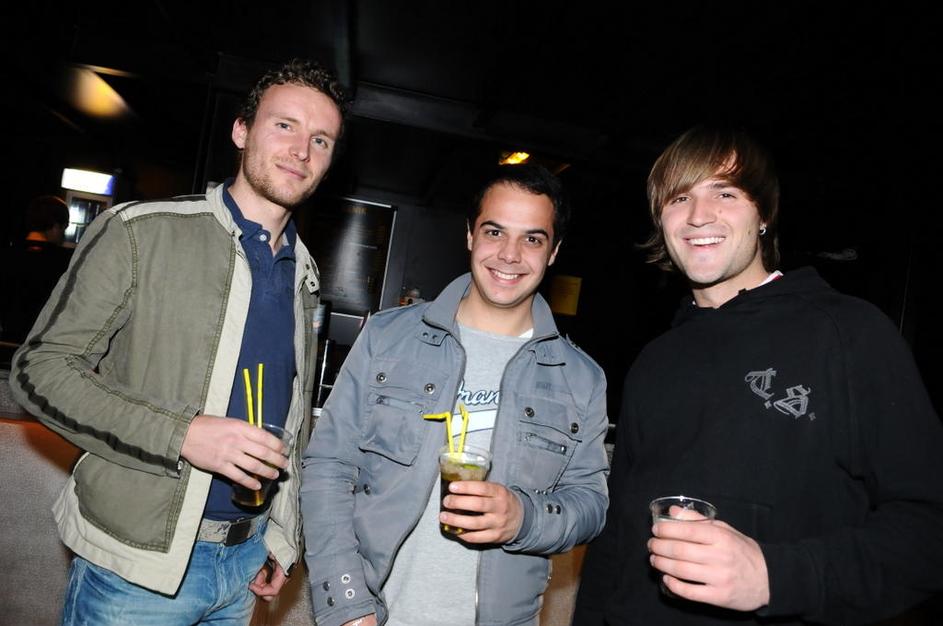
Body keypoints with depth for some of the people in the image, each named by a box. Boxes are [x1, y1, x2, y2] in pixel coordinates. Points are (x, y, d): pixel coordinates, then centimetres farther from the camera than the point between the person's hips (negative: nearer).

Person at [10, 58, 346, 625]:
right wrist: (182, 436, -23)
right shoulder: (140, 232, -11)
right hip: (137, 564, -4)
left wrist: (283, 539, 11)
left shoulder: (304, 276, 5)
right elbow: (41, 368, -11)